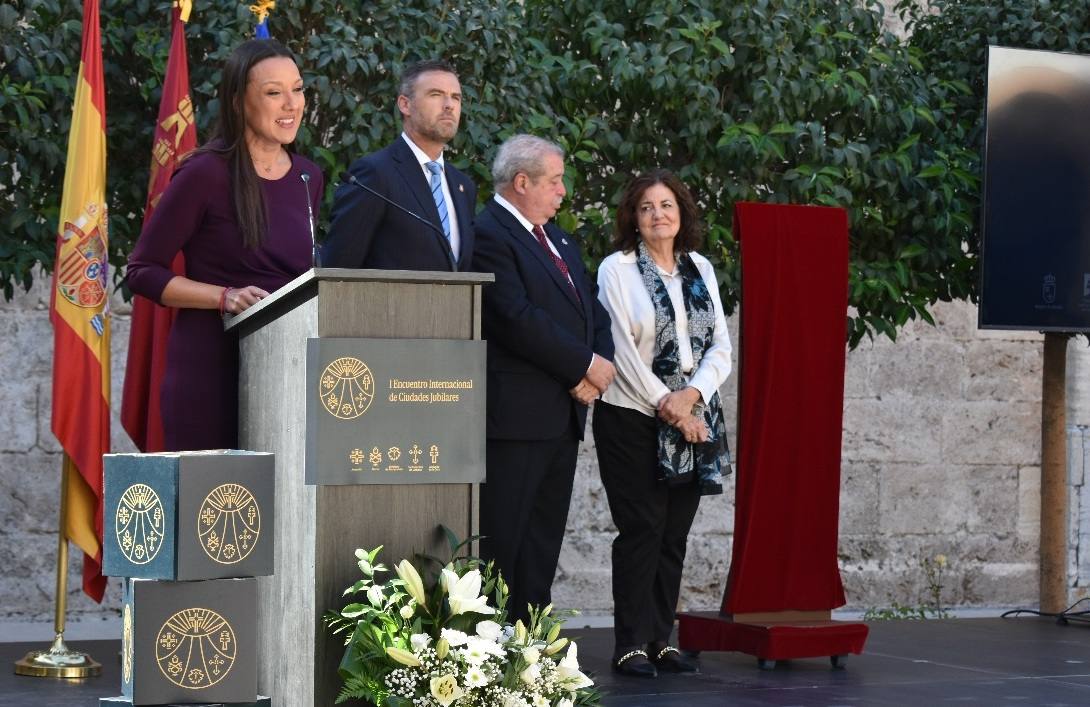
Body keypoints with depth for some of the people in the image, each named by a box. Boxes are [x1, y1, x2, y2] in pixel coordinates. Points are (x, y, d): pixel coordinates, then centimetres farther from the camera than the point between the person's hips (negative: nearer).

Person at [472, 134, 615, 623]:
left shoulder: (559, 240, 21)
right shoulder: (488, 234, -10)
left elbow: (592, 309, 20)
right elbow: (518, 320, -19)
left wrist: (599, 366, 0)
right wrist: (586, 365, -13)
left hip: (564, 415, 9)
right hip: (513, 417, -9)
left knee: (543, 542, 10)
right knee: (499, 543, -8)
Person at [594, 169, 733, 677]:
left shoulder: (700, 269, 11)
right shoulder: (618, 269, -3)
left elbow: (720, 347, 7)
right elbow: (622, 348, -10)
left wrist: (691, 396, -10)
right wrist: (664, 404, -13)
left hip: (693, 421, 4)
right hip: (633, 419, -4)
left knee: (674, 534, 5)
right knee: (641, 530, -6)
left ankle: (661, 639, 10)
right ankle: (631, 645, -3)